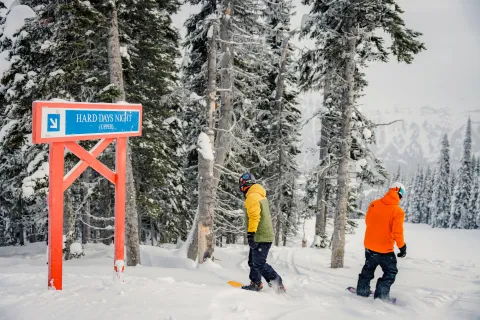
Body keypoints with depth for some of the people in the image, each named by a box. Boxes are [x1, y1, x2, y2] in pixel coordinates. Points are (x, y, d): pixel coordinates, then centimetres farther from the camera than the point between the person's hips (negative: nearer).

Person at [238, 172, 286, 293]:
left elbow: (254, 216, -25)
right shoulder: (260, 196, 18)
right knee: (253, 261, 17)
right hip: (265, 235, 11)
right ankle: (255, 284, 25)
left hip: (260, 237, -11)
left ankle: (278, 284, -5)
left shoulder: (252, 196, -15)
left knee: (259, 264, -9)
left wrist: (250, 234, -28)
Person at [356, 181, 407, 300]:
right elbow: (397, 232, -18)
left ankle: (362, 290, 32)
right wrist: (402, 247, -4)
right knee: (391, 272, 13)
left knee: (368, 268, 25)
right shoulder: (398, 211, -18)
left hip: (369, 245, 5)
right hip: (385, 249, -5)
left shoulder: (374, 204, -5)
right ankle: (381, 295, 6)